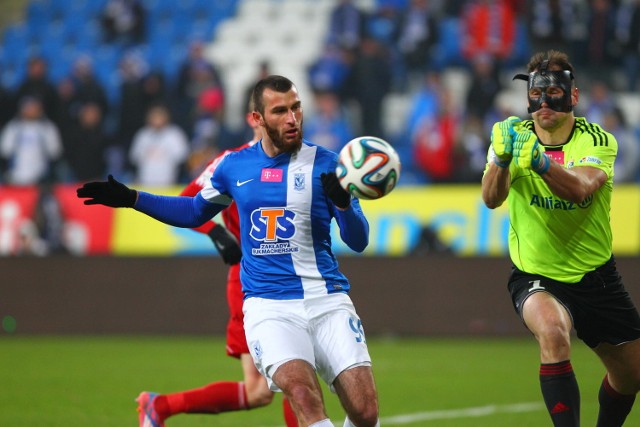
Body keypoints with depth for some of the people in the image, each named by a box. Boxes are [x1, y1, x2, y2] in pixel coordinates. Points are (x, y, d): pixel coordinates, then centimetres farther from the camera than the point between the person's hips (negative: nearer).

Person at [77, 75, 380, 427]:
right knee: (303, 394, -28)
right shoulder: (235, 166, 9)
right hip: (269, 304, 0)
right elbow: (196, 211, 29)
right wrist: (131, 198, 22)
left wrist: (342, 202, -22)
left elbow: (358, 241, -3)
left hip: (327, 301, 0)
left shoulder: (325, 164, 1)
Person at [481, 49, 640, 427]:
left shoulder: (599, 141, -10)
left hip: (596, 276, 2)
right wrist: (500, 159, -45)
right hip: (537, 278, -2)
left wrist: (540, 162, -50)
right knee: (552, 330, -34)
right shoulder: (515, 137, -9)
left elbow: (580, 189, -32)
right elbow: (492, 199, -25)